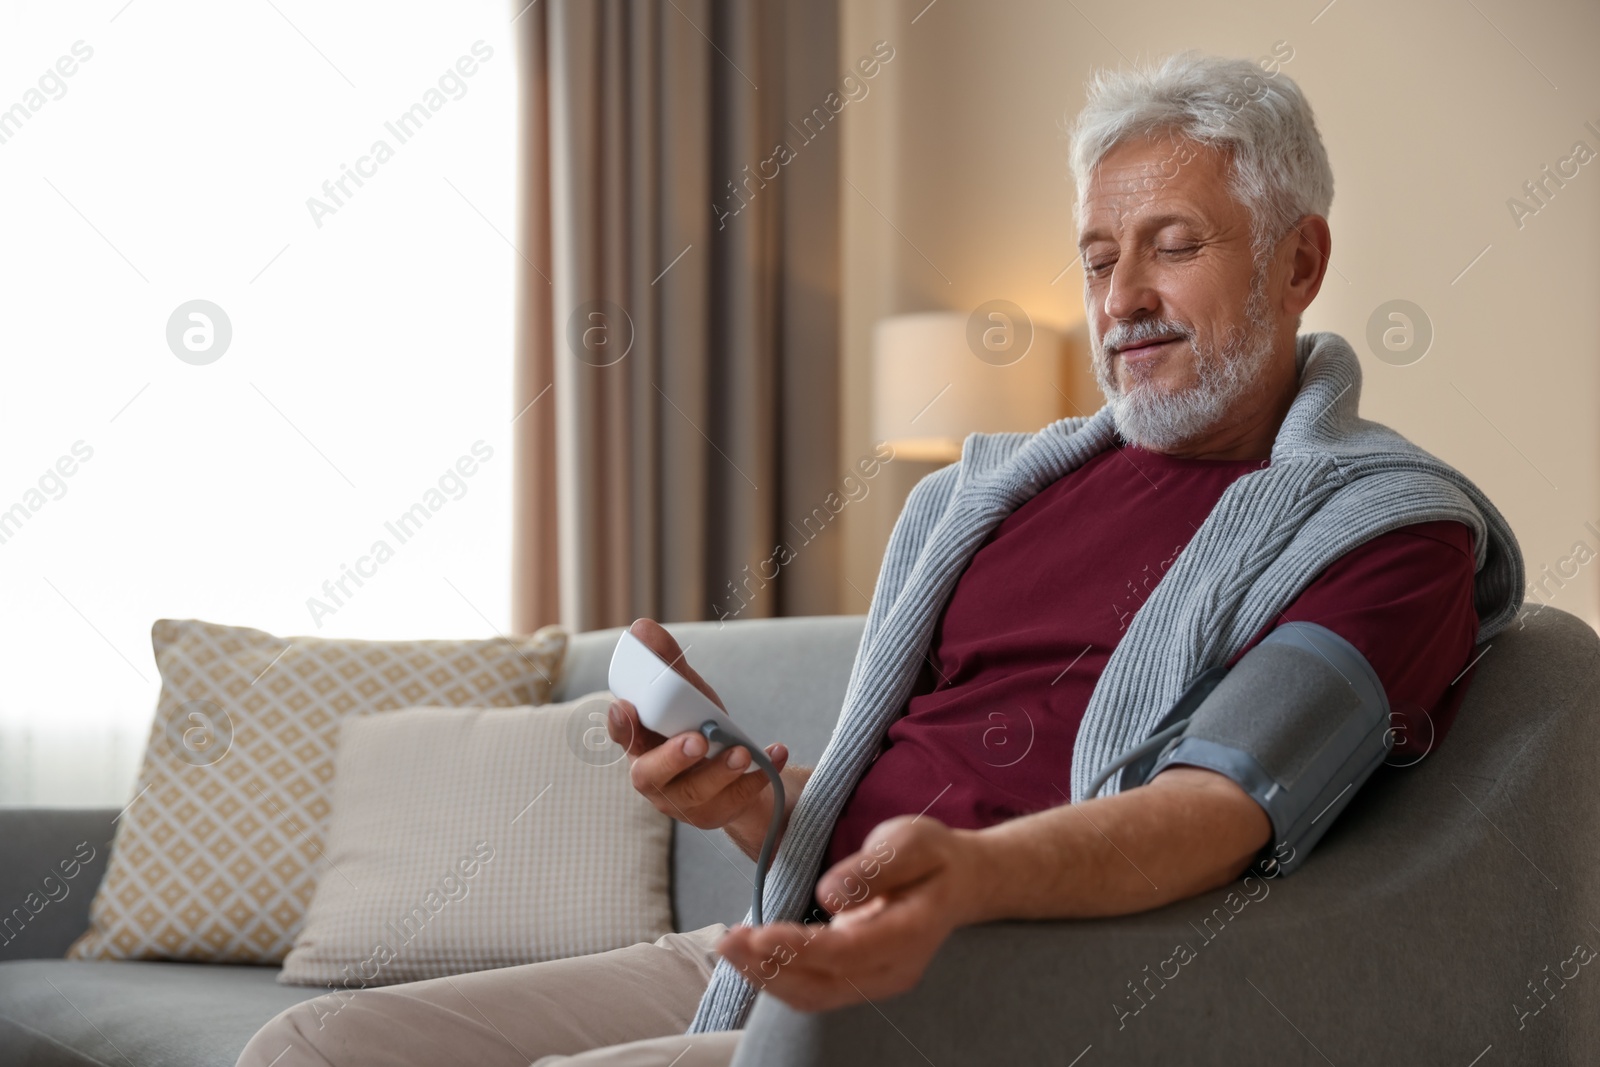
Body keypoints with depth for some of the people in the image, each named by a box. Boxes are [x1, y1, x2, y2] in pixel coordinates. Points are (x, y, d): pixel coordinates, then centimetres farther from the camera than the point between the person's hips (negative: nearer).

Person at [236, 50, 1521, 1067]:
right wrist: (744, 791, -5)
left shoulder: (1387, 527, -1)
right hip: (781, 950, 7)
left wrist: (969, 877, -39)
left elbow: (1226, 802, -19)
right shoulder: (988, 490, 19)